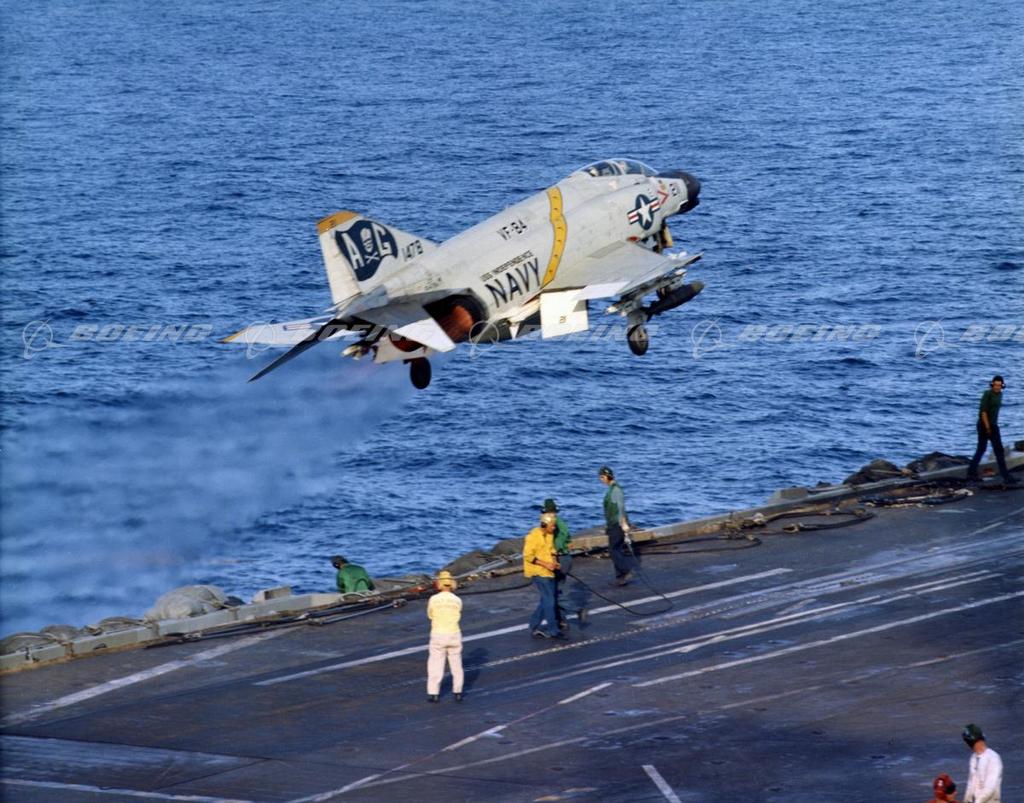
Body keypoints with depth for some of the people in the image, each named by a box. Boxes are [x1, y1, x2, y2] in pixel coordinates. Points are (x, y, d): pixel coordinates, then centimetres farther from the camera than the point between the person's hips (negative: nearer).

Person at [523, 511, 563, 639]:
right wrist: (546, 564, -21)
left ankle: (534, 626, 22)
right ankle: (553, 630, -6)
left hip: (548, 572, 9)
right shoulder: (533, 536, -16)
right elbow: (528, 556, -18)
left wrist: (554, 560, 2)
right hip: (537, 572, -9)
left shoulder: (550, 535, 9)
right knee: (549, 600, -10)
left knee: (546, 601, 12)